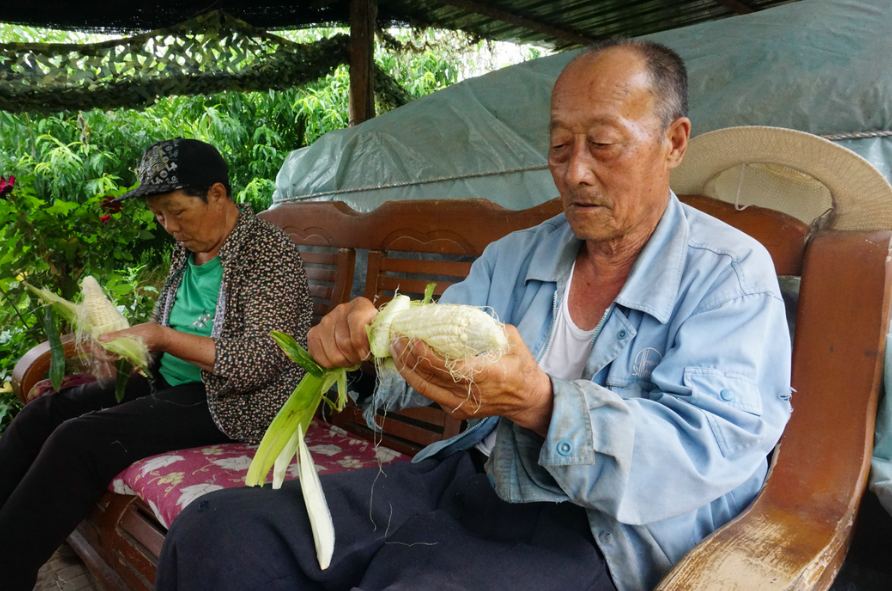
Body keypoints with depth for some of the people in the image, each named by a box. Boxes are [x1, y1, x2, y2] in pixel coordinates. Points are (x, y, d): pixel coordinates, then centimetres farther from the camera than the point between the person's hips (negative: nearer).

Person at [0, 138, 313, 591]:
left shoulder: (268, 251, -16)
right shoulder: (188, 248, 10)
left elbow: (260, 362, -24)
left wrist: (161, 336, -21)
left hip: (229, 401, -9)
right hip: (168, 383, 9)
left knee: (79, 439, -21)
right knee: (41, 414, -1)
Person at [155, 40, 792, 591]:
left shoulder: (732, 274, -4)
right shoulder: (517, 254, 14)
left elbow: (712, 447, -18)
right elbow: (430, 344, 11)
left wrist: (538, 404, -34)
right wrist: (365, 338, -13)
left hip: (596, 530, -4)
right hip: (469, 479, 5)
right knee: (215, 530, -9)